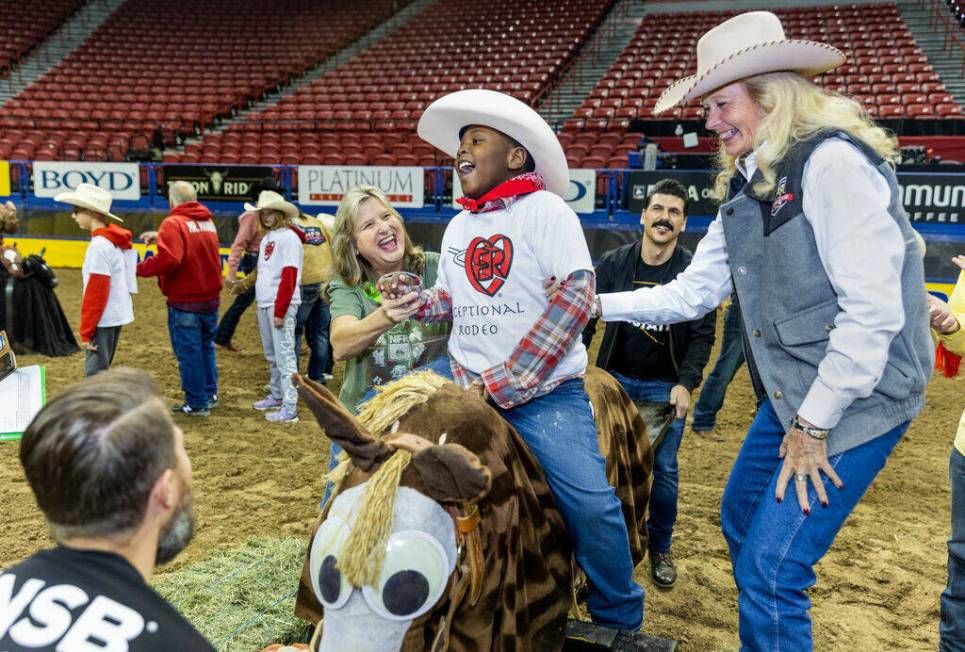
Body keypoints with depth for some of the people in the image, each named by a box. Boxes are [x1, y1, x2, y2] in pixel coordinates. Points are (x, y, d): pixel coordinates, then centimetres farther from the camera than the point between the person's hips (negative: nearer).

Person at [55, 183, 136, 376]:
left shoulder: (99, 246, -18)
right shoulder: (115, 240, 9)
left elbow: (96, 293, -19)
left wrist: (86, 331, -15)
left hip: (104, 320, -9)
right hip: (116, 316, 9)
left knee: (95, 373, -3)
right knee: (101, 371, 19)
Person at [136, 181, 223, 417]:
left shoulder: (173, 223, -16)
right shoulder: (207, 221, 8)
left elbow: (168, 259, -29)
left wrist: (139, 269, -20)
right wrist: (160, 236, 21)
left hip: (185, 302, -7)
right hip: (211, 298, 7)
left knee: (189, 353, 3)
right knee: (206, 346, 21)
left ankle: (197, 404, 11)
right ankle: (210, 394, 31)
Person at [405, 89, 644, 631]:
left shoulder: (545, 210, -6)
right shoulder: (458, 227, 13)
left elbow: (576, 295, -16)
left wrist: (505, 382, -18)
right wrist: (417, 299, -1)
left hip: (544, 393, -5)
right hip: (470, 390, 6)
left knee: (591, 501, -17)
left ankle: (621, 619, 11)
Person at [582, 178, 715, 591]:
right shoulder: (613, 264, -3)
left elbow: (703, 336, -6)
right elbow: (586, 318, 0)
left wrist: (686, 383, -18)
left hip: (666, 387, -1)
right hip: (615, 379, 1)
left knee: (664, 470, 2)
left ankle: (660, 549, 23)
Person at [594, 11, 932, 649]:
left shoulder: (833, 161, -19)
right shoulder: (748, 187, 9)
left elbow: (874, 310, -23)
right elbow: (692, 292, 10)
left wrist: (814, 425, -18)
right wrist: (599, 305, 2)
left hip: (858, 397, -9)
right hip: (791, 394, 9)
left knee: (771, 568, -7)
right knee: (740, 523, 23)